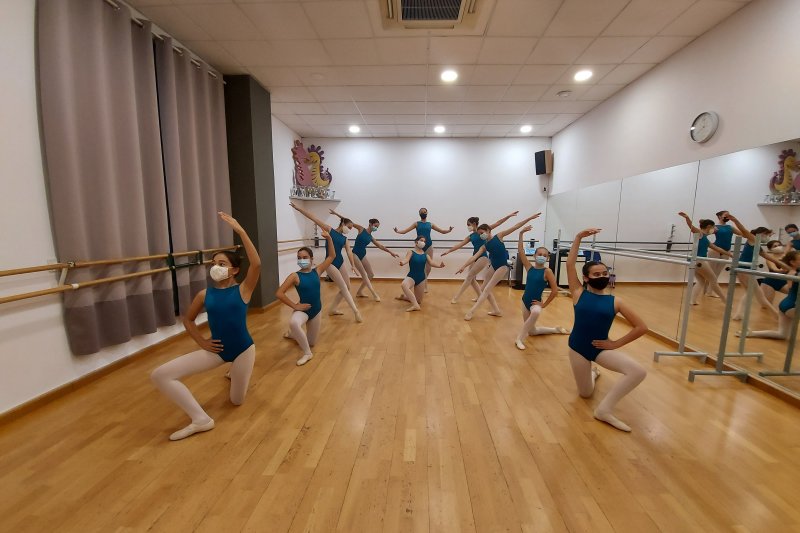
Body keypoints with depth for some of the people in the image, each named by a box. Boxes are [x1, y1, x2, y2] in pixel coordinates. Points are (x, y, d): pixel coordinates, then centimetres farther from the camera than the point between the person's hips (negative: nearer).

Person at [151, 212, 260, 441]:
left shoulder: (243, 290, -13)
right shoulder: (205, 294, -4)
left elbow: (256, 264, -32)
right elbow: (188, 320, 14)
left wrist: (240, 231, -34)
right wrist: (202, 342, 0)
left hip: (243, 349, -3)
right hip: (216, 349, 3)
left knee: (237, 401, 11)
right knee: (159, 375, -13)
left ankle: (237, 373, 44)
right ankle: (201, 419, -5)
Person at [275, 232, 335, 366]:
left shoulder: (317, 271, -3)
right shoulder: (295, 276, -13)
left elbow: (332, 256, -2)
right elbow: (279, 293, -17)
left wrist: (329, 238, -12)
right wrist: (295, 306, -17)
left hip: (316, 311, 4)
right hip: (303, 309, -4)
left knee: (312, 342, 18)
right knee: (293, 323, -42)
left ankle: (294, 334, 50)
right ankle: (307, 353, -20)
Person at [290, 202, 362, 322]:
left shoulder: (344, 238, 11)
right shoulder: (330, 230, -2)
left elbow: (349, 252, -3)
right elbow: (313, 218, -6)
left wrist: (353, 265, -19)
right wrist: (297, 207, -8)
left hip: (340, 262, 7)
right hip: (330, 263, -7)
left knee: (347, 287, 9)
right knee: (344, 287, -11)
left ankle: (333, 309, 22)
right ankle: (356, 311, -10)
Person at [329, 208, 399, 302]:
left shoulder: (371, 237, 10)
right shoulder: (361, 229, -4)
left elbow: (380, 246, 13)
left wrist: (390, 252, 9)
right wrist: (336, 214, -9)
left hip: (363, 255, 7)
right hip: (355, 254, -7)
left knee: (371, 274, 5)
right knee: (364, 274, -9)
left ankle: (359, 292, 18)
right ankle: (374, 294, -9)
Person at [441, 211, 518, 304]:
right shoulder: (470, 236, 13)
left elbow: (498, 223, -3)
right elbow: (460, 245, 11)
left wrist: (509, 215, -10)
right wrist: (448, 251, 6)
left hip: (483, 257, -7)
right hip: (475, 257, 7)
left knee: (469, 277, -8)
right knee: (471, 279, 7)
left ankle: (456, 298, -5)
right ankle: (479, 296, 25)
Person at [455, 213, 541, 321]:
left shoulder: (499, 236, -3)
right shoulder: (484, 246, 6)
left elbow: (515, 227, -4)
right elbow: (474, 257, -4)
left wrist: (529, 218, -9)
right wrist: (464, 266, -16)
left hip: (503, 266, -7)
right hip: (493, 266, 7)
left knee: (487, 289, -10)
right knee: (483, 289, 9)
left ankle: (471, 311, -12)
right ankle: (497, 310, 18)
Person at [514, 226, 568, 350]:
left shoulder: (547, 271, -13)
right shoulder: (529, 267, -3)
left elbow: (555, 291, -14)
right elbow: (520, 251, -10)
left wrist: (544, 304, -10)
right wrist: (521, 234, -16)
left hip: (535, 302, -5)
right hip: (525, 300, 5)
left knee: (536, 312, -43)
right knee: (531, 331, 18)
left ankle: (520, 338, -27)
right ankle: (555, 329, 44)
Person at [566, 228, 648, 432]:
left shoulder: (615, 301, -3)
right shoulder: (579, 293, -5)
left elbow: (641, 327, -1)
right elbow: (570, 264, -12)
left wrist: (616, 343, -6)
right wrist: (579, 237, -14)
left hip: (602, 349, 1)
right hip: (577, 347, -1)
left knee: (639, 372, -25)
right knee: (585, 393, 11)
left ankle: (604, 409, -13)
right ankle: (592, 373, 47)